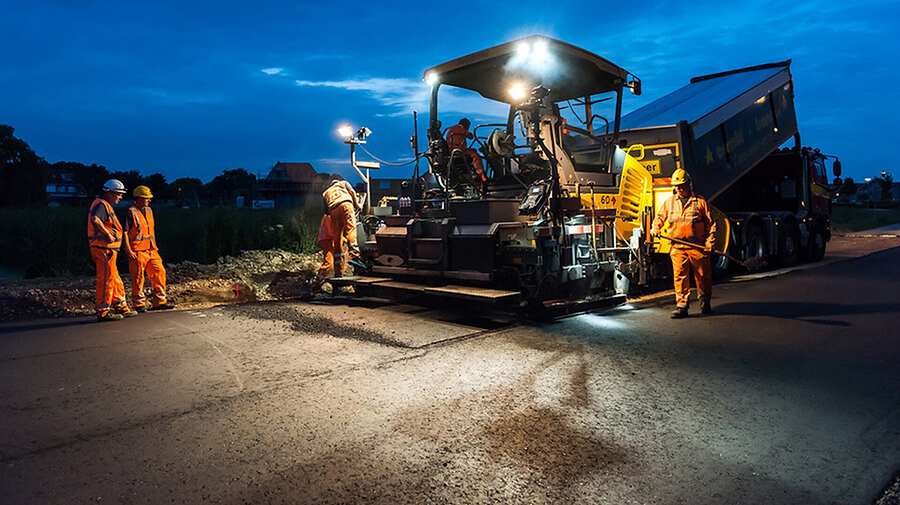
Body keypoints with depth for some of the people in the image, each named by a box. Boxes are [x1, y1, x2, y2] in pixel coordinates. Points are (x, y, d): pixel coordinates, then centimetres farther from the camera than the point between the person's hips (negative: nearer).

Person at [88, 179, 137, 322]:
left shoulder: (106, 205, 21)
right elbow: (94, 219, -33)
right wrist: (108, 234, -26)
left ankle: (121, 307, 27)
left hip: (108, 248, 11)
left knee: (115, 279, 17)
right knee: (106, 279, -6)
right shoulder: (101, 205, -13)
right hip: (103, 248, -11)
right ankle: (102, 312, 0)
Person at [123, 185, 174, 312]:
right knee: (138, 278, 0)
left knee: (159, 272, 2)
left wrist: (154, 246, 18)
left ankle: (159, 302, 10)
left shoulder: (149, 211, 15)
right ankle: (139, 305, 12)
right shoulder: (131, 212, -8)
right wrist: (129, 250, -16)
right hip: (137, 252, -7)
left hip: (151, 250, 7)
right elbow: (124, 232, -11)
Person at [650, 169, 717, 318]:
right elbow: (660, 217, 20)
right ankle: (681, 306, -1)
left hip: (698, 246, -1)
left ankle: (705, 302, 28)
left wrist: (710, 241, -3)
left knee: (702, 275, 7)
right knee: (680, 276, -5)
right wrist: (655, 228, -1)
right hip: (677, 247, 1)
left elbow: (710, 223, 6)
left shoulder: (700, 201, 5)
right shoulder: (669, 202, 12)